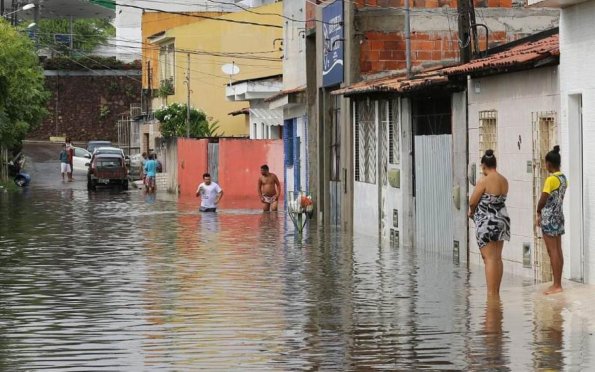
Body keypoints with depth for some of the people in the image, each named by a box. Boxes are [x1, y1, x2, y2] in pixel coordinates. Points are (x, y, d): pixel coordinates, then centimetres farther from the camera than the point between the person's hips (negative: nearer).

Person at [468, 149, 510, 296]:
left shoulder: (484, 181, -15)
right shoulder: (504, 181, 7)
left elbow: (472, 202, -10)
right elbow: (499, 200, 11)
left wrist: (472, 212, 12)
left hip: (487, 223, -7)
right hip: (502, 220, 7)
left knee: (490, 258, -5)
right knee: (498, 258, 13)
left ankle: (491, 293, -5)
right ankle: (496, 292, 18)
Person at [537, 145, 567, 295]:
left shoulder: (551, 179, -17)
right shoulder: (563, 178, 9)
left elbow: (543, 200, -18)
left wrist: (538, 212, 0)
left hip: (549, 218, -8)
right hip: (559, 215, 8)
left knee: (553, 251, -6)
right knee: (558, 251, 9)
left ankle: (556, 285, -6)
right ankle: (558, 283, 12)